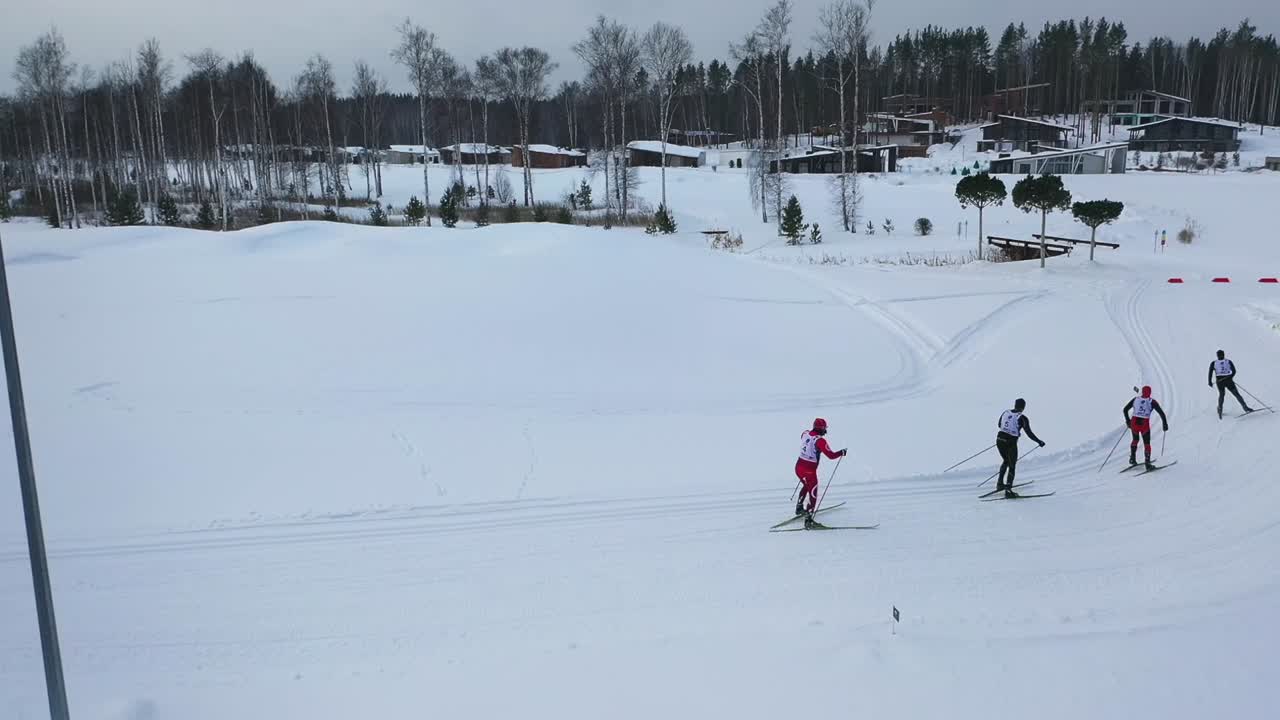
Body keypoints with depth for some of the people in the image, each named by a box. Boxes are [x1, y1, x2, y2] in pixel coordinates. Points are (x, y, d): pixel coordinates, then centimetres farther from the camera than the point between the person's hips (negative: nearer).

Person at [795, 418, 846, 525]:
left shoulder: (805, 434, 2)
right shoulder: (820, 440, -19)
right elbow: (831, 455, -18)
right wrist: (842, 453, 0)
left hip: (799, 467, 7)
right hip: (809, 471, -7)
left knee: (806, 485, 34)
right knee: (813, 495, 5)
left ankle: (799, 507, 42)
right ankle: (808, 519, 2)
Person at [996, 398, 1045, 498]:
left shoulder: (1005, 412, 6)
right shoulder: (1022, 418, -9)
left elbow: (999, 425, 20)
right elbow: (1029, 433, -8)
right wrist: (1039, 442, 5)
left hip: (1000, 440, 5)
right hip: (1011, 443, -5)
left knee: (1006, 461, 29)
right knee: (1012, 466, 8)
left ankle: (1000, 483, 26)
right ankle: (1008, 490, 3)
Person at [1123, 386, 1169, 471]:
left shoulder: (1135, 399, 7)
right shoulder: (1152, 401, -1)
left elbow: (1125, 409, 14)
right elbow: (1161, 413, -4)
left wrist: (1127, 421, 26)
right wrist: (1165, 424, 7)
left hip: (1134, 423, 3)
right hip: (1144, 425, -3)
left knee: (1135, 440, 29)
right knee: (1147, 444, 12)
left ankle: (1132, 458, 23)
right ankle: (1148, 464, 8)